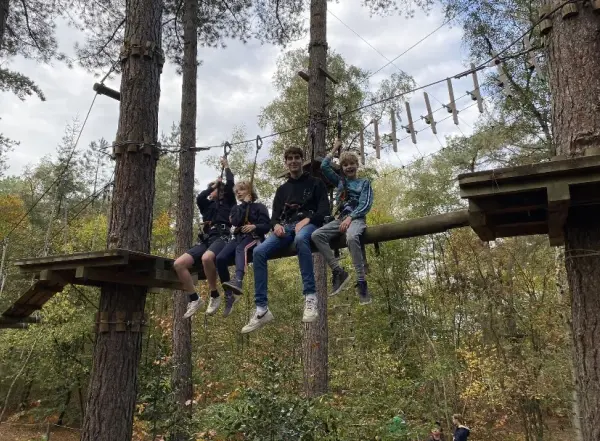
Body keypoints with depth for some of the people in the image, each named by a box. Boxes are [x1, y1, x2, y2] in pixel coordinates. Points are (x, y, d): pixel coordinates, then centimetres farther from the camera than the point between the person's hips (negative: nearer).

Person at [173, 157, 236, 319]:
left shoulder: (228, 202, 15)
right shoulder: (207, 206, 28)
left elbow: (230, 184, 3)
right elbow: (199, 198, 7)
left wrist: (226, 167, 19)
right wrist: (212, 186, 21)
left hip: (221, 238, -6)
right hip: (205, 240, 6)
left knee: (206, 258, -41)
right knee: (178, 264, -17)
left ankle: (214, 295, -22)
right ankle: (194, 299, -11)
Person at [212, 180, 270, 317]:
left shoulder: (260, 207, 13)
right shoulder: (236, 208, 24)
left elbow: (267, 226, 1)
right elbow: (235, 222, 2)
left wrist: (254, 226, -18)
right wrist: (244, 204, 1)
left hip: (254, 237, -4)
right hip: (238, 237, 4)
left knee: (241, 249, -41)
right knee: (220, 258, -25)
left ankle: (238, 281, -66)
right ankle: (229, 295, -17)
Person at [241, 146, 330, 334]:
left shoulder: (315, 183, 13)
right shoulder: (282, 189, 27)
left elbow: (324, 210, 1)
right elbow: (275, 214, 19)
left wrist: (307, 219, -18)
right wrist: (276, 225, -7)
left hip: (309, 223, -4)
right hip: (286, 226, 4)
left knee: (300, 238, -45)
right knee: (259, 251, -25)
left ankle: (310, 296, -41)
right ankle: (262, 309, -25)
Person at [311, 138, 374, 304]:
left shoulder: (364, 183, 10)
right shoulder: (340, 181, 22)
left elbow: (365, 205, -3)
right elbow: (324, 167, 18)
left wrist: (350, 218, -17)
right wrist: (335, 148, 24)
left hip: (357, 218, -5)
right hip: (339, 219, 5)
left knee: (351, 237, -40)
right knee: (316, 235, -22)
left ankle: (361, 281, -36)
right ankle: (338, 272, -21)